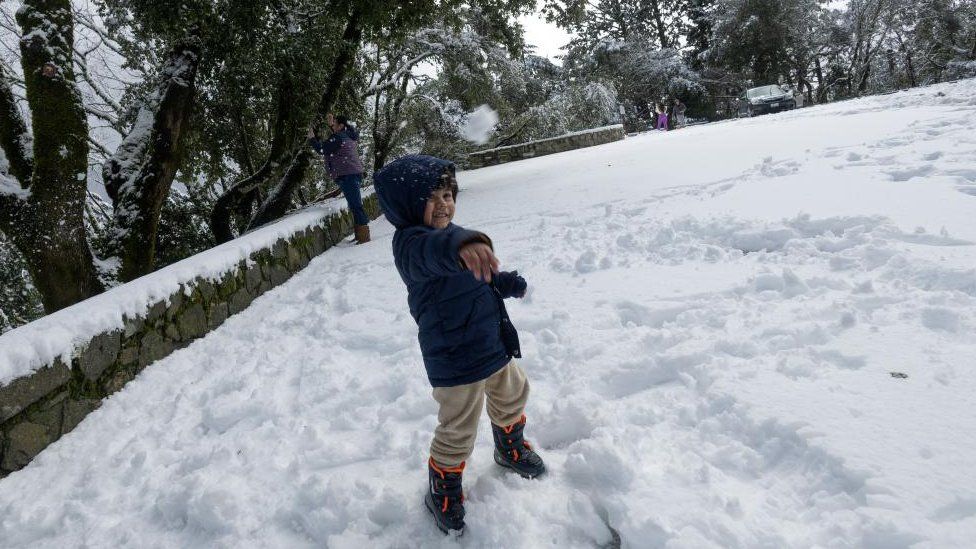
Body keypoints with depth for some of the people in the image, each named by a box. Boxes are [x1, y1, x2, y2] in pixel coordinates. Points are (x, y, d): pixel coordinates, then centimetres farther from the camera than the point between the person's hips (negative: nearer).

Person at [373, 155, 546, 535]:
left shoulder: (451, 233, 5)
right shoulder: (410, 244, -25)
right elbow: (431, 251, -53)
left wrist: (508, 283, 12)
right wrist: (460, 246, -74)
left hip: (495, 345, 9)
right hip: (455, 361, -9)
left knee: (513, 394, 27)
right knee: (458, 431, 3)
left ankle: (511, 450, 55)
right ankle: (443, 494, 30)